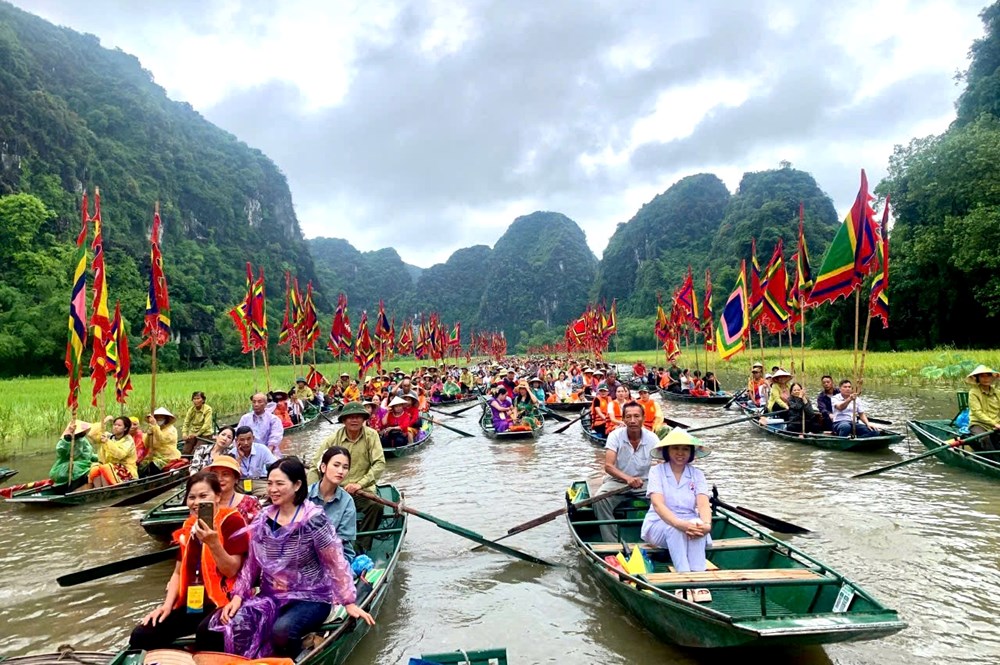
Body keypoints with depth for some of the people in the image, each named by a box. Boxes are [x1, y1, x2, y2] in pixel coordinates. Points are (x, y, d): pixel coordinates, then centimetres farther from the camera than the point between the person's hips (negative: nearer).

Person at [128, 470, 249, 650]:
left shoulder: (231, 521, -9)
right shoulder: (189, 526, 11)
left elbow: (231, 571, -14)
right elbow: (178, 572, 15)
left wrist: (213, 543, -28)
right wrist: (167, 604, 0)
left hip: (222, 601, -6)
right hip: (191, 603, 6)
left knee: (205, 632, -35)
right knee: (141, 636, -11)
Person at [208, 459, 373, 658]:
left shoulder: (313, 519, -17)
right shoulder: (264, 518, 1)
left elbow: (336, 563, -14)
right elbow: (252, 562, 8)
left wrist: (349, 603, -13)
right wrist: (238, 596, -3)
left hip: (311, 598, -5)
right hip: (272, 595, 5)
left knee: (281, 630, -32)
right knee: (234, 624, -20)